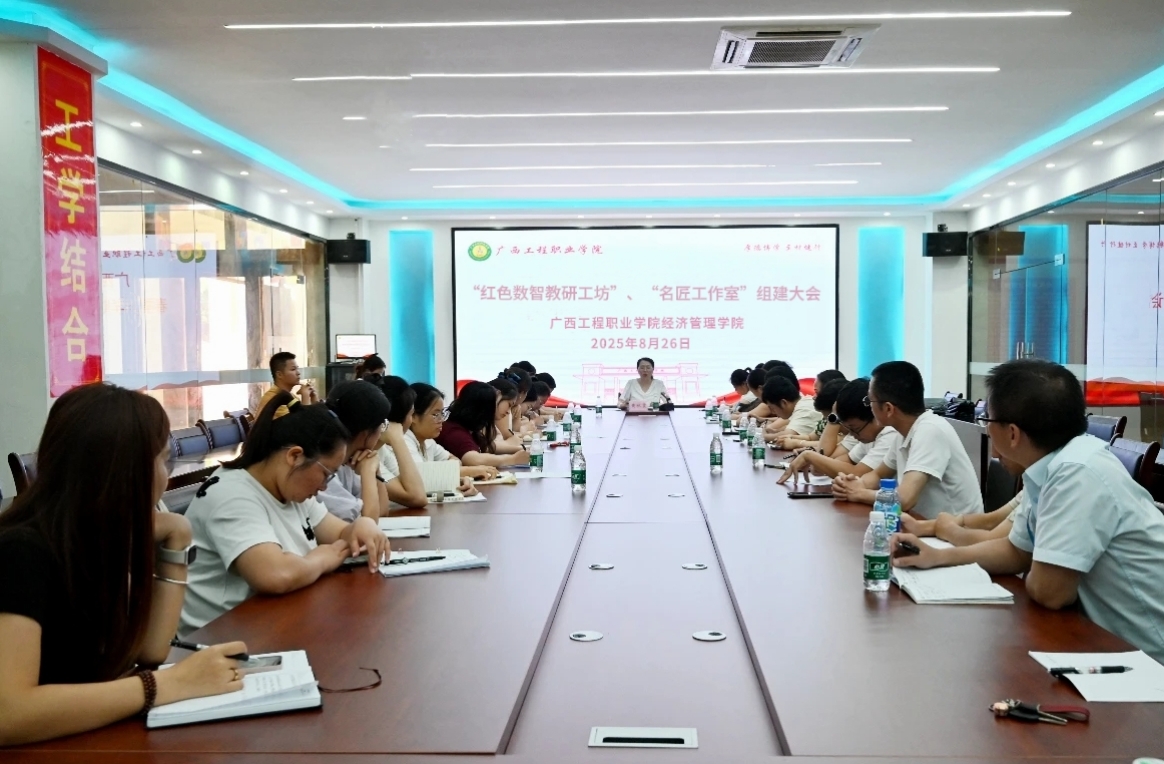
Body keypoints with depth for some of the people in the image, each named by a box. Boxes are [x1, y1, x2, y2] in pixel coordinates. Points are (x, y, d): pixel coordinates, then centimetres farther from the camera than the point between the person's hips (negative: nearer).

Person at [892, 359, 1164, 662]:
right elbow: (1017, 551, 15)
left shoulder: (1078, 473, -27)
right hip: (1114, 640, 7)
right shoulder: (1047, 469, 0)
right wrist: (936, 556, 4)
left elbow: (1048, 591, -26)